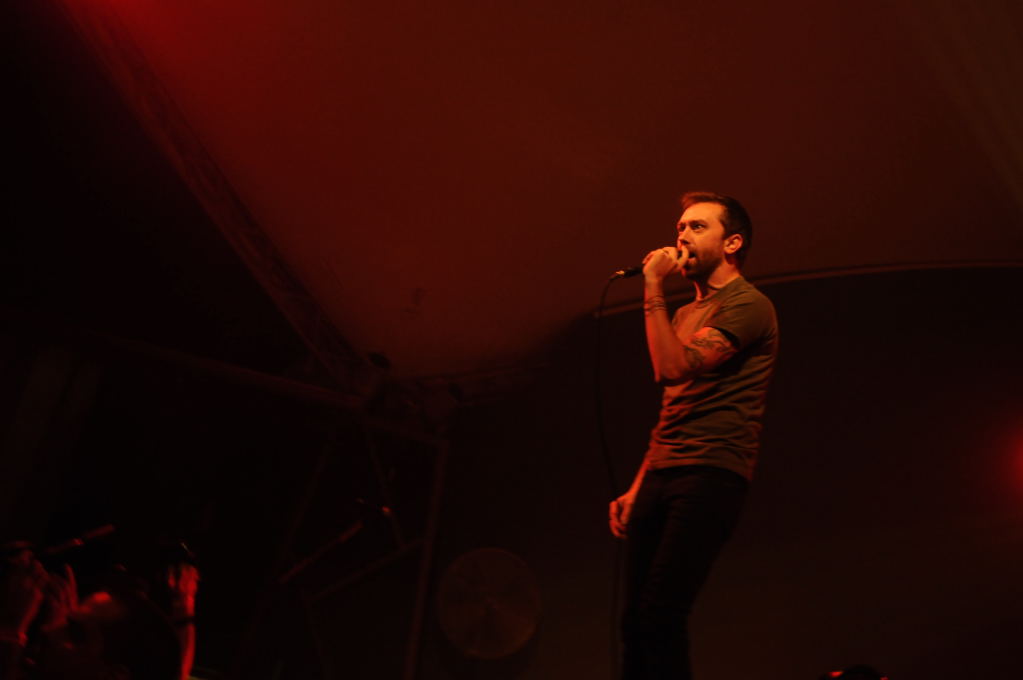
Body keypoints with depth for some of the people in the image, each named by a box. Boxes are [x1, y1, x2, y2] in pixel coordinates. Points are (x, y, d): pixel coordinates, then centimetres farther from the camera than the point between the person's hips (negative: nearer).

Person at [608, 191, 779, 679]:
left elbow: (673, 369, -16)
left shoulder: (747, 305, -2)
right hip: (661, 476, 8)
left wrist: (653, 288, -9)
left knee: (659, 614, -19)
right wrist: (636, 488, 19)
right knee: (634, 619, 2)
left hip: (709, 477, -8)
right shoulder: (685, 314, 25)